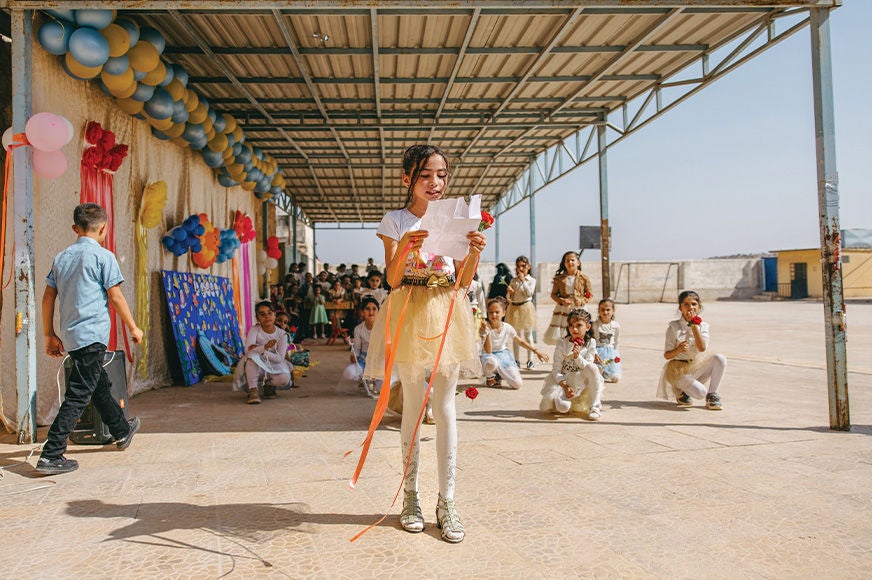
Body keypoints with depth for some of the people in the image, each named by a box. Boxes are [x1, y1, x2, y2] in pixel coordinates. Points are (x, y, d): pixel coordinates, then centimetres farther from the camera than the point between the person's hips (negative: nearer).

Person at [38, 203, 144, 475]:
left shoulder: (62, 257, 11)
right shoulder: (103, 256, -7)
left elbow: (48, 297, 11)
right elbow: (115, 297, -8)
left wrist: (50, 335, 16)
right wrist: (133, 327, 2)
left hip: (70, 335, 8)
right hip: (92, 334, -8)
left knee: (101, 385, 21)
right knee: (78, 395, -5)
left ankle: (122, 431, 39)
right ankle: (50, 455, -8)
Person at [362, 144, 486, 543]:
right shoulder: (395, 222, 3)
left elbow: (463, 281, 7)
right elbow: (392, 279, -5)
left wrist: (474, 253, -11)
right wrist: (404, 249, -23)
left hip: (447, 315, 2)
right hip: (410, 315, -2)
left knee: (445, 408, 2)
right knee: (413, 406, 5)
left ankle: (447, 500, 10)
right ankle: (410, 495, 19)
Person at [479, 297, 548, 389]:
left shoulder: (507, 328, -9)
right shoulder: (485, 327, -20)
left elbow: (521, 341, 7)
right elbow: (488, 350, -27)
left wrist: (537, 352, 5)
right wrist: (487, 333, -40)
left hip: (503, 354, 3)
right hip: (489, 355, -3)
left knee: (518, 384, -14)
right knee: (491, 363, -44)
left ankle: (500, 374, 19)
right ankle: (490, 376, -5)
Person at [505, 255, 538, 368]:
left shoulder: (531, 280, 0)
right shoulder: (513, 280, 8)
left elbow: (529, 293, -16)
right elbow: (508, 297, 9)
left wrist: (523, 280, -14)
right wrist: (509, 292, -13)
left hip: (526, 307, -3)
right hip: (514, 308, 3)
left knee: (528, 335, 3)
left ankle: (530, 359, 10)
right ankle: (517, 360, 14)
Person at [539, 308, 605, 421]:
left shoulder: (590, 343, -3)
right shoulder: (562, 344, -9)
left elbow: (588, 368, -9)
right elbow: (556, 370, -9)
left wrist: (577, 356, -27)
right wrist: (565, 387, -23)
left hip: (583, 384, 1)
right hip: (563, 382, -1)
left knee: (593, 367, -31)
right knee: (563, 407, -31)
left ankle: (595, 408, -22)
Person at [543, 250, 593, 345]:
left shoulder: (584, 278, 1)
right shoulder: (559, 279, 3)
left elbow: (590, 294, 6)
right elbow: (553, 294, 8)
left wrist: (582, 301, -13)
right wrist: (561, 301, -11)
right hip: (562, 310, 1)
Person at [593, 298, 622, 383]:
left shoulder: (616, 326, 0)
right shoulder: (594, 325, -10)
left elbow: (616, 342, 12)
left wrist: (616, 355, 8)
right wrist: (594, 353, -19)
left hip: (611, 352, 3)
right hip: (598, 351, -3)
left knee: (615, 378, -8)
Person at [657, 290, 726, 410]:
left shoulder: (703, 325, 0)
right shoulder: (674, 327, -7)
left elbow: (702, 348, -20)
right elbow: (667, 355, -8)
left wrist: (694, 324, -20)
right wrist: (679, 349, -30)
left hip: (698, 366, 4)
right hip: (678, 369, -4)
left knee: (720, 359, -25)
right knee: (700, 393, -28)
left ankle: (712, 396, -9)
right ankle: (681, 391, 8)